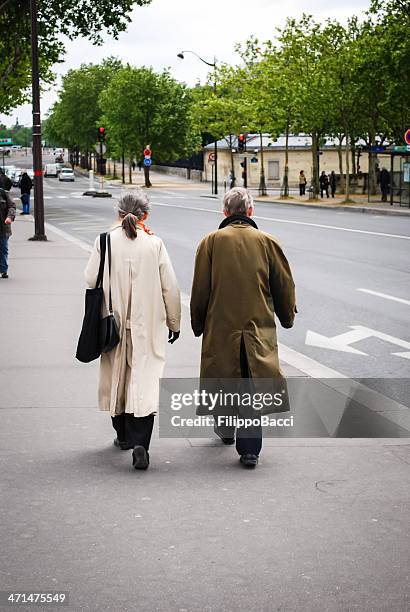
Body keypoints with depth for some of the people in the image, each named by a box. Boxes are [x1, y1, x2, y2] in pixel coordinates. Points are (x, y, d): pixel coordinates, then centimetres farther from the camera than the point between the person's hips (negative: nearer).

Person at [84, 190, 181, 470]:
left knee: (117, 377, 18)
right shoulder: (155, 244, -7)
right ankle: (139, 442, -17)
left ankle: (123, 434, 32)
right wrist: (174, 322, 8)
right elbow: (170, 287, -3)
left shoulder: (105, 242, -5)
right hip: (147, 324, -2)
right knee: (145, 379, -3)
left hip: (114, 322, 2)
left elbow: (91, 279, -3)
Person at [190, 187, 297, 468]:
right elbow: (284, 285, 7)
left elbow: (200, 288, 0)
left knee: (224, 378, 18)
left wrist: (198, 324, 12)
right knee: (252, 385, 0)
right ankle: (250, 448, -4)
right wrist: (287, 317, 22)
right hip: (259, 327, 0)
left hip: (220, 326, 0)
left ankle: (226, 428, 37)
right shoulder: (267, 242, 1)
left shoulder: (212, 241, -1)